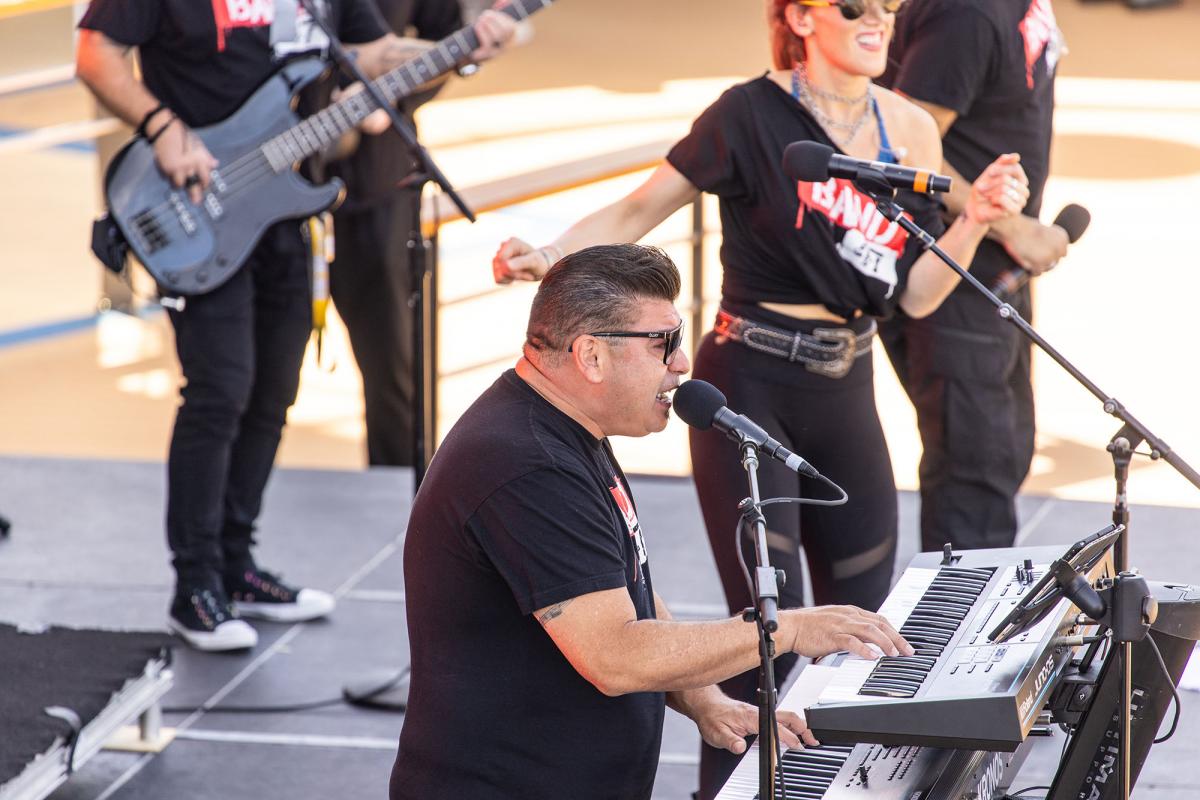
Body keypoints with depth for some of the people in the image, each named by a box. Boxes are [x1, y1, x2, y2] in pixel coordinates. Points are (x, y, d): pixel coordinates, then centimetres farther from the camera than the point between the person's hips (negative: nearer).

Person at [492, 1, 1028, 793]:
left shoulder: (911, 130, 4)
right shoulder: (756, 113, -10)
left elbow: (916, 294, 6)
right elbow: (641, 208, -8)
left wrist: (975, 220, -9)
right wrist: (548, 257, -23)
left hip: (846, 391, 6)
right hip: (751, 383, -6)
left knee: (866, 618, 12)